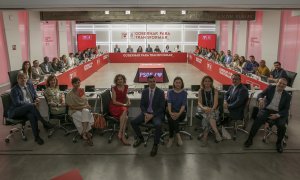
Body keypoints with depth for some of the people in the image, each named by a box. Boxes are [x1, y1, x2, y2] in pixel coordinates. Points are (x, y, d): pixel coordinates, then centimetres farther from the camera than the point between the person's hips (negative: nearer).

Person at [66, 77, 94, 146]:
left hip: (84, 109, 3)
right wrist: (82, 107, -16)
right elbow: (71, 107, -9)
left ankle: (84, 132, -37)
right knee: (85, 116, -34)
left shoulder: (82, 91, 9)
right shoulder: (70, 94, -5)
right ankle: (87, 133, -23)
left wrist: (87, 105, -7)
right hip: (75, 111, -3)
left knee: (85, 112, -35)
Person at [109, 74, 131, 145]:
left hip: (123, 106, 4)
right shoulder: (114, 88, -7)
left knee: (125, 117, -32)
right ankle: (122, 136, -30)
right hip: (114, 107, -4)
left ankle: (120, 134, -28)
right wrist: (124, 104, -15)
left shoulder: (126, 87, 7)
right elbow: (114, 101, -10)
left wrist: (128, 100, 5)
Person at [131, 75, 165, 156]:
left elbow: (162, 107, -9)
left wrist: (152, 115, -18)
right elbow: (142, 105, 6)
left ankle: (155, 145, -11)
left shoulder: (160, 92, -6)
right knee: (133, 122, -14)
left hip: (157, 114, -4)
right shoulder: (144, 91, 5)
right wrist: (145, 114, -13)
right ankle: (140, 138, 13)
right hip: (146, 113, 4)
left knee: (158, 125, -34)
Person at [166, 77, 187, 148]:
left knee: (171, 119, -32)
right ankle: (177, 135, -24)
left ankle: (171, 138, -22)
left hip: (181, 112, -1)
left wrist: (179, 114, -27)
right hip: (172, 112, 1)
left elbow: (183, 105, -8)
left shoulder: (184, 93, 3)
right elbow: (169, 103, -8)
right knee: (172, 118, -35)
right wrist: (170, 112, -27)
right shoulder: (170, 92, 6)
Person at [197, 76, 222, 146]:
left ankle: (205, 137, -30)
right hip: (204, 110, 1)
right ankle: (217, 133, -35)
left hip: (213, 110, -1)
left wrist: (211, 109, -26)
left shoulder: (215, 91, 4)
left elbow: (216, 102, -6)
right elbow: (199, 103, -3)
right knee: (209, 116, -34)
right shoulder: (201, 91, 7)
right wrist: (203, 108, -25)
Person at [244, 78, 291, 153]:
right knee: (258, 119, -28)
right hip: (267, 110, -1)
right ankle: (250, 139, -14)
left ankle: (279, 143, 4)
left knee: (282, 125, -26)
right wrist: (260, 99, -32)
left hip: (278, 113, 1)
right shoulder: (270, 88, 5)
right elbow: (261, 94, -7)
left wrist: (277, 115, -17)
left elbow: (286, 109, 2)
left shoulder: (287, 96, 6)